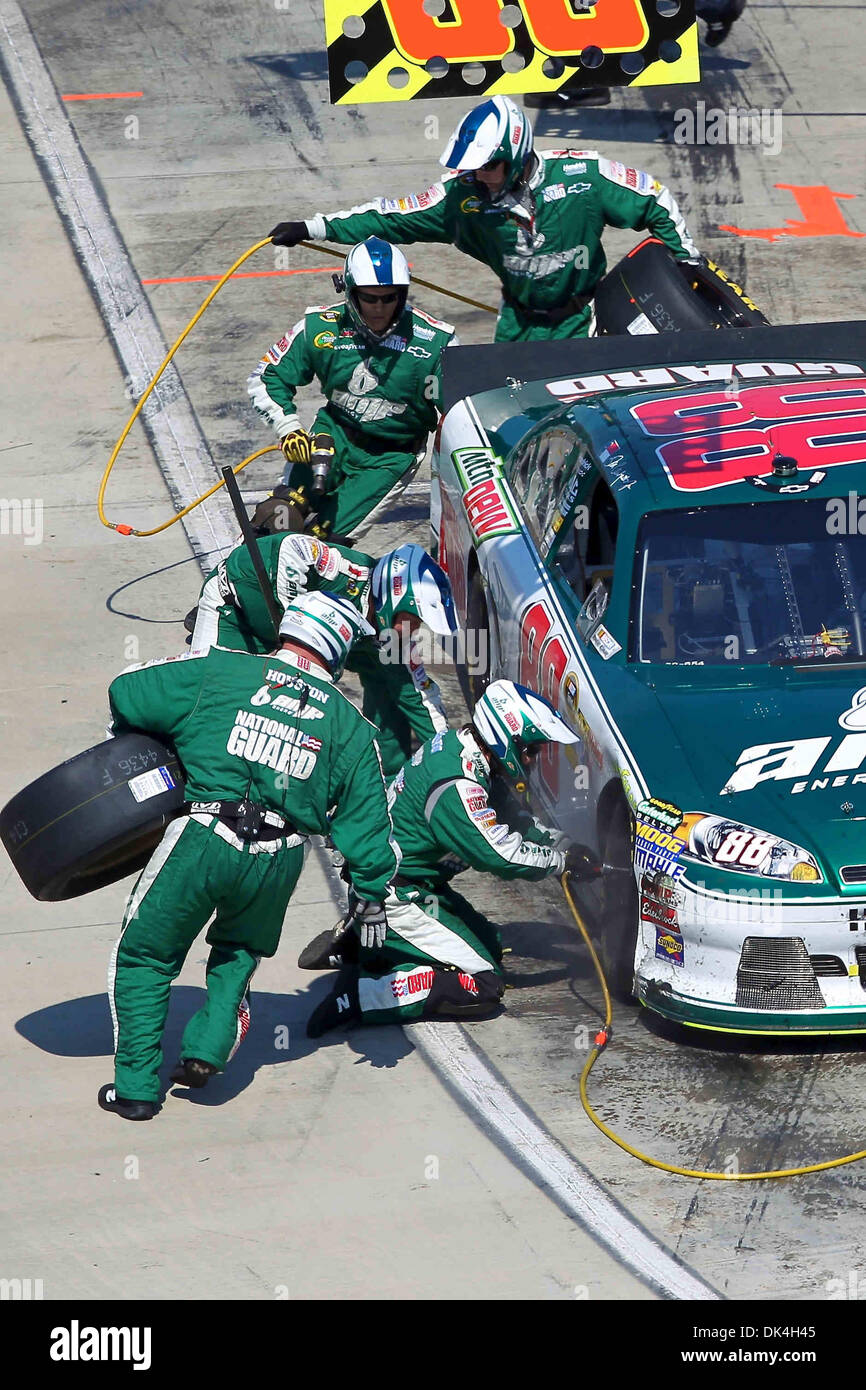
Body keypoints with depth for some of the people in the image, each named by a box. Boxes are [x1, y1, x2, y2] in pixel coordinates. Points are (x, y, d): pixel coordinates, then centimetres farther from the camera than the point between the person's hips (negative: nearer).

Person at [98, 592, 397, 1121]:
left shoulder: (220, 670, 5)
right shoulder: (350, 726, 11)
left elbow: (127, 695, 7)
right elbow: (365, 820, 11)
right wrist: (370, 894, 20)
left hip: (202, 838, -2)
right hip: (279, 859, 3)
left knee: (146, 955, 14)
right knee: (238, 951, 30)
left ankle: (138, 1087, 11)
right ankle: (208, 1050, 12)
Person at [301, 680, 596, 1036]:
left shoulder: (451, 744, 4)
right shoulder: (458, 786, -26)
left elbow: (511, 822, 19)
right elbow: (500, 856, -21)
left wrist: (559, 842, 10)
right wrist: (563, 860, -7)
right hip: (397, 896, -10)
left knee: (490, 945, 18)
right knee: (484, 986, -13)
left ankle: (351, 946, 14)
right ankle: (358, 995, -20)